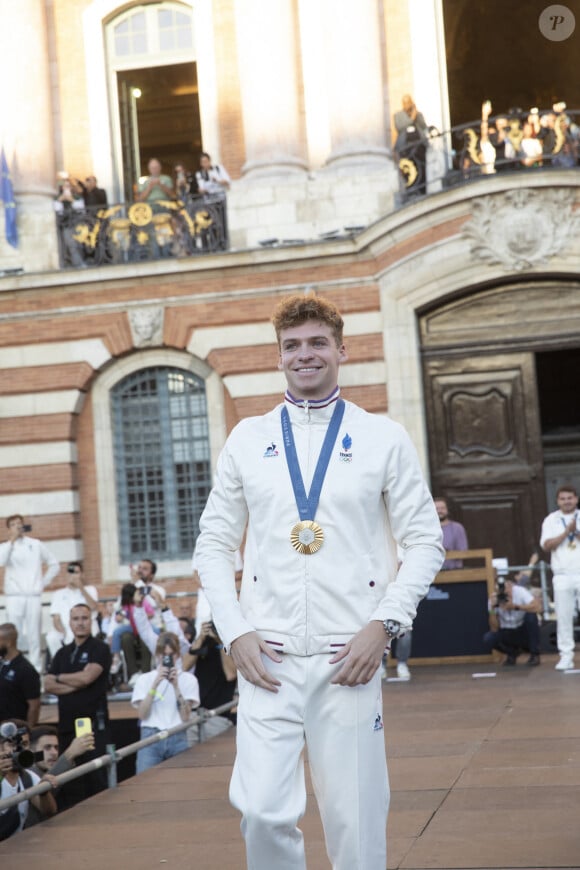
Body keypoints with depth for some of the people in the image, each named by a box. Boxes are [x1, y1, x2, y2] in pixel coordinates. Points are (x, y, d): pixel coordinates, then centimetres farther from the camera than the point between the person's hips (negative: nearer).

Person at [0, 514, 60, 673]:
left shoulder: (36, 545, 11)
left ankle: (36, 670, 4)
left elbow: (54, 564, 17)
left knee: (34, 635, 1)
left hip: (34, 596, 1)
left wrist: (44, 582, 7)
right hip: (14, 597, -1)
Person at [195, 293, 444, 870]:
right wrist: (235, 632, -2)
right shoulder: (247, 440, 9)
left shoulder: (384, 439, 5)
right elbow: (214, 543, 11)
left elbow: (424, 542, 5)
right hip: (268, 659, 1)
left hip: (349, 658, -1)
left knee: (356, 822, 2)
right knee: (263, 811, -9)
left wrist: (383, 625, -8)